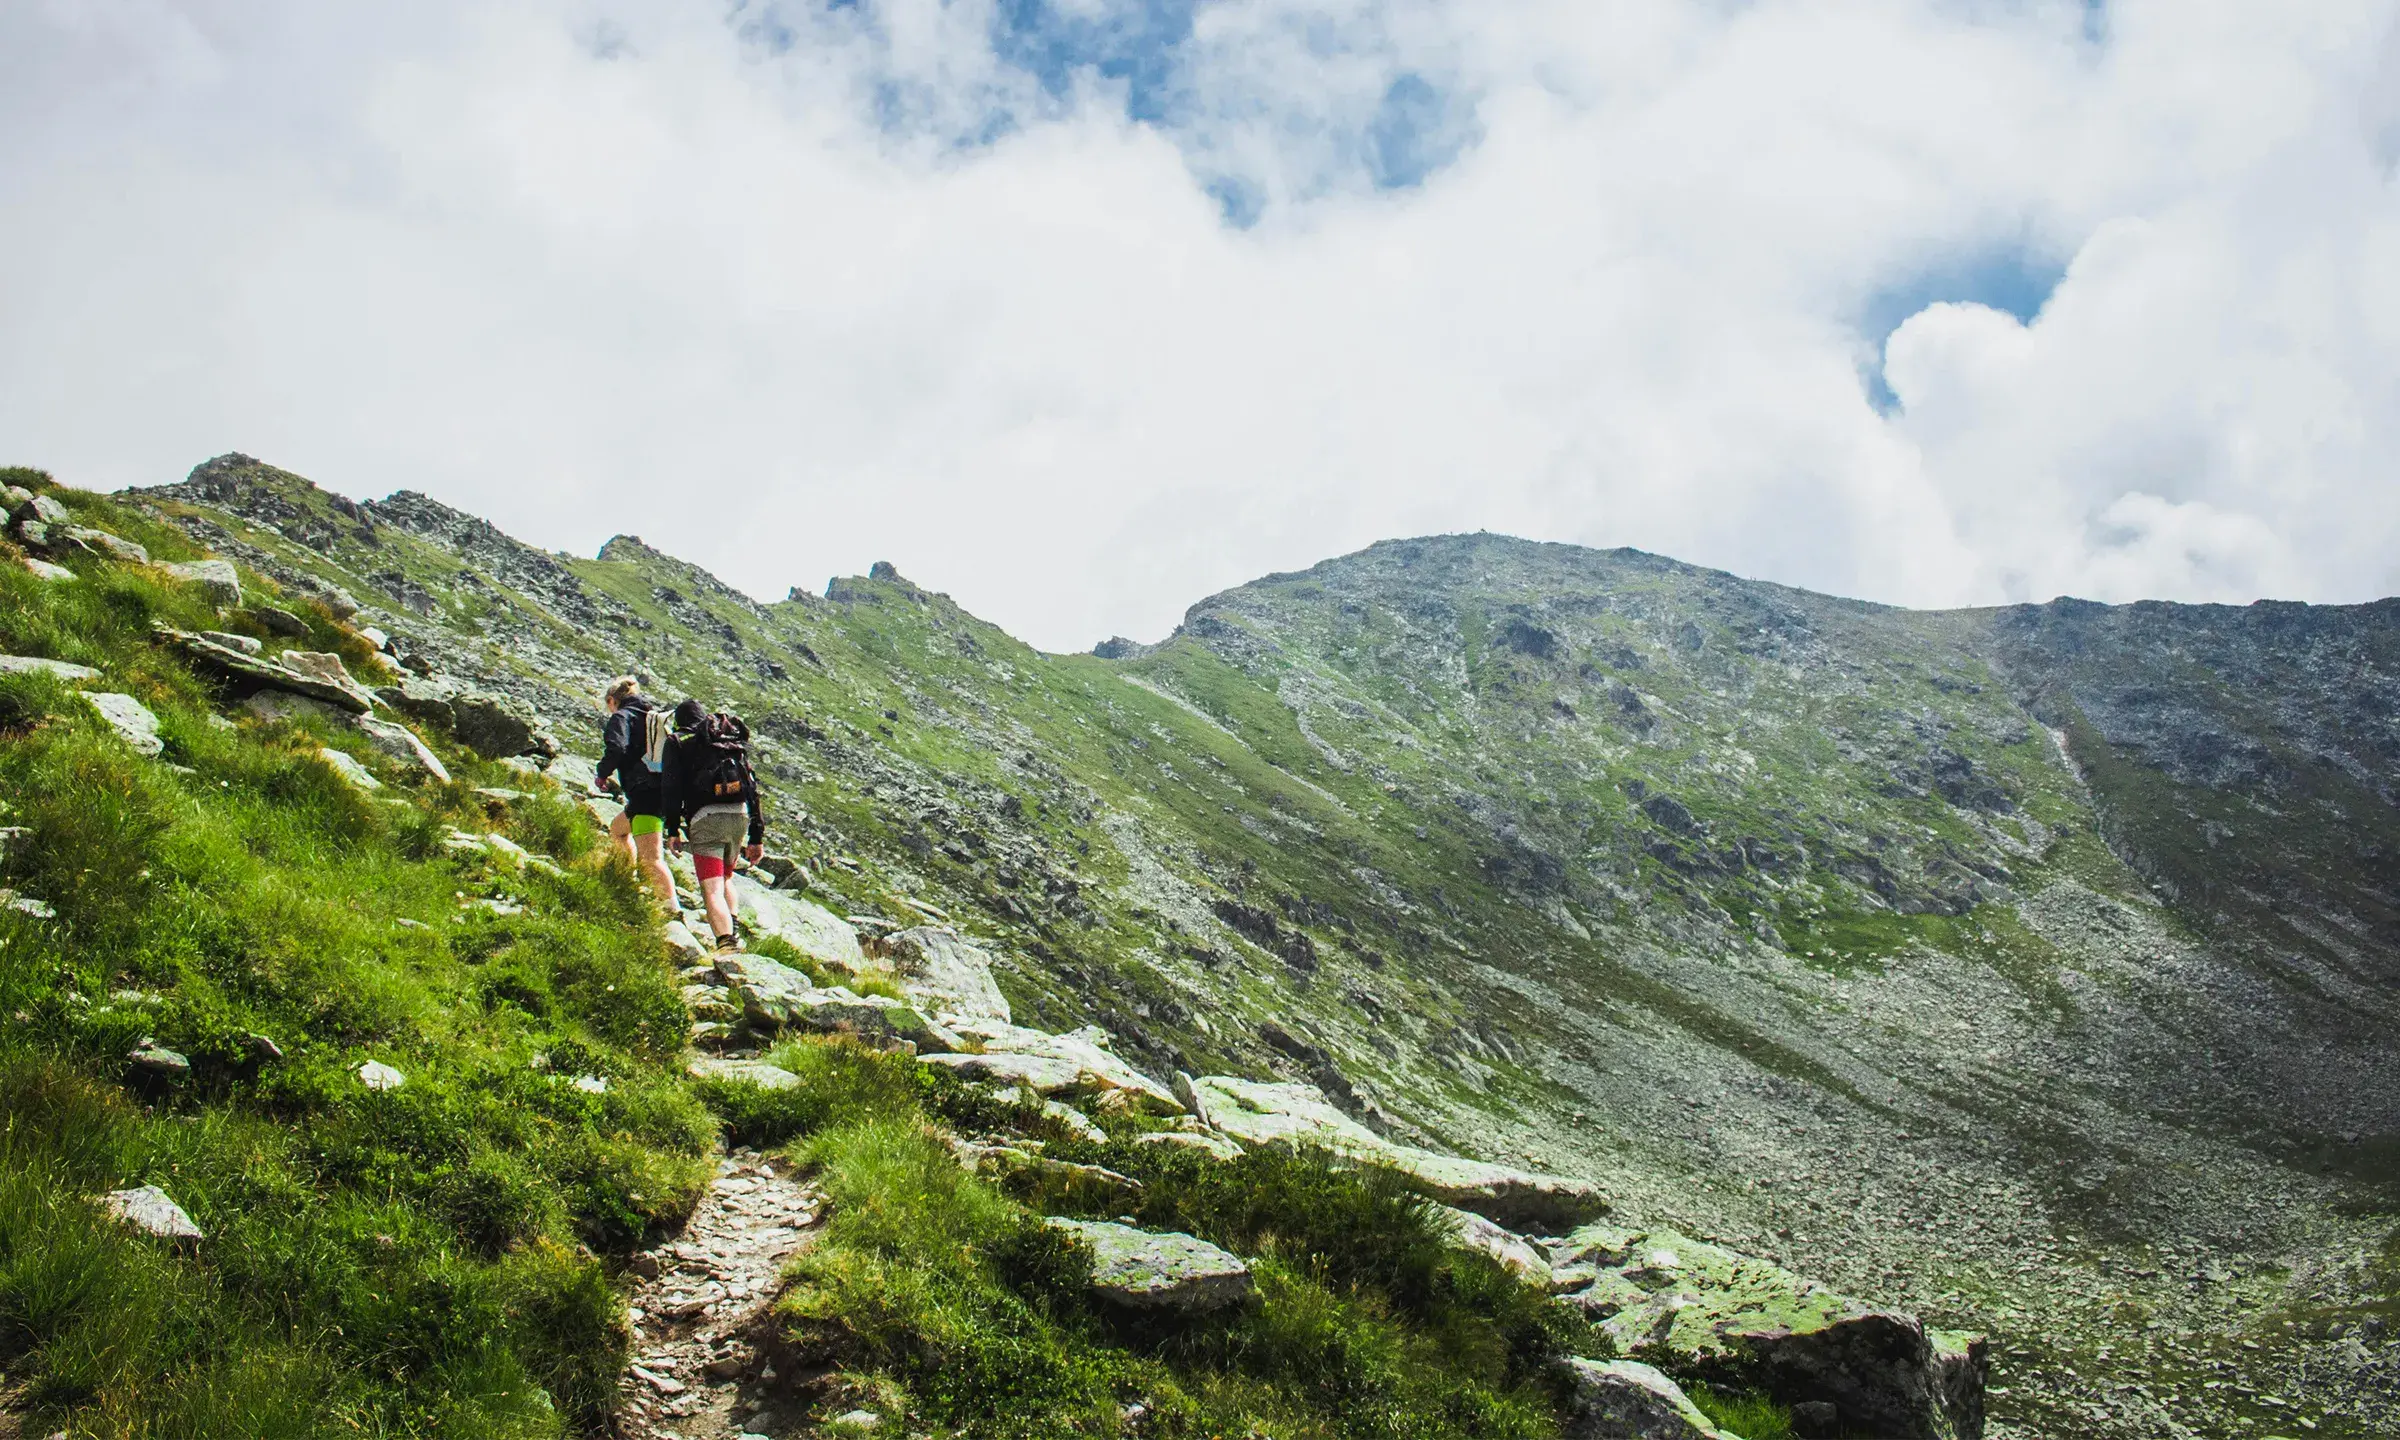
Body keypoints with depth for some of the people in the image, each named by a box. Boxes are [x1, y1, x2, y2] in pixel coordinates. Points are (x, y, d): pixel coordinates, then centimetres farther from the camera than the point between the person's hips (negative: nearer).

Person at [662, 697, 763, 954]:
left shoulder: (679, 742, 13)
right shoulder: (734, 742, 24)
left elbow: (672, 788, 1)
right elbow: (752, 787, 19)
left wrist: (673, 830, 2)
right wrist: (756, 837, 20)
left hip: (706, 818, -5)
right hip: (740, 816, 5)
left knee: (713, 890, -11)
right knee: (725, 877, 28)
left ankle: (726, 945, -30)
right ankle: (733, 931, 13)